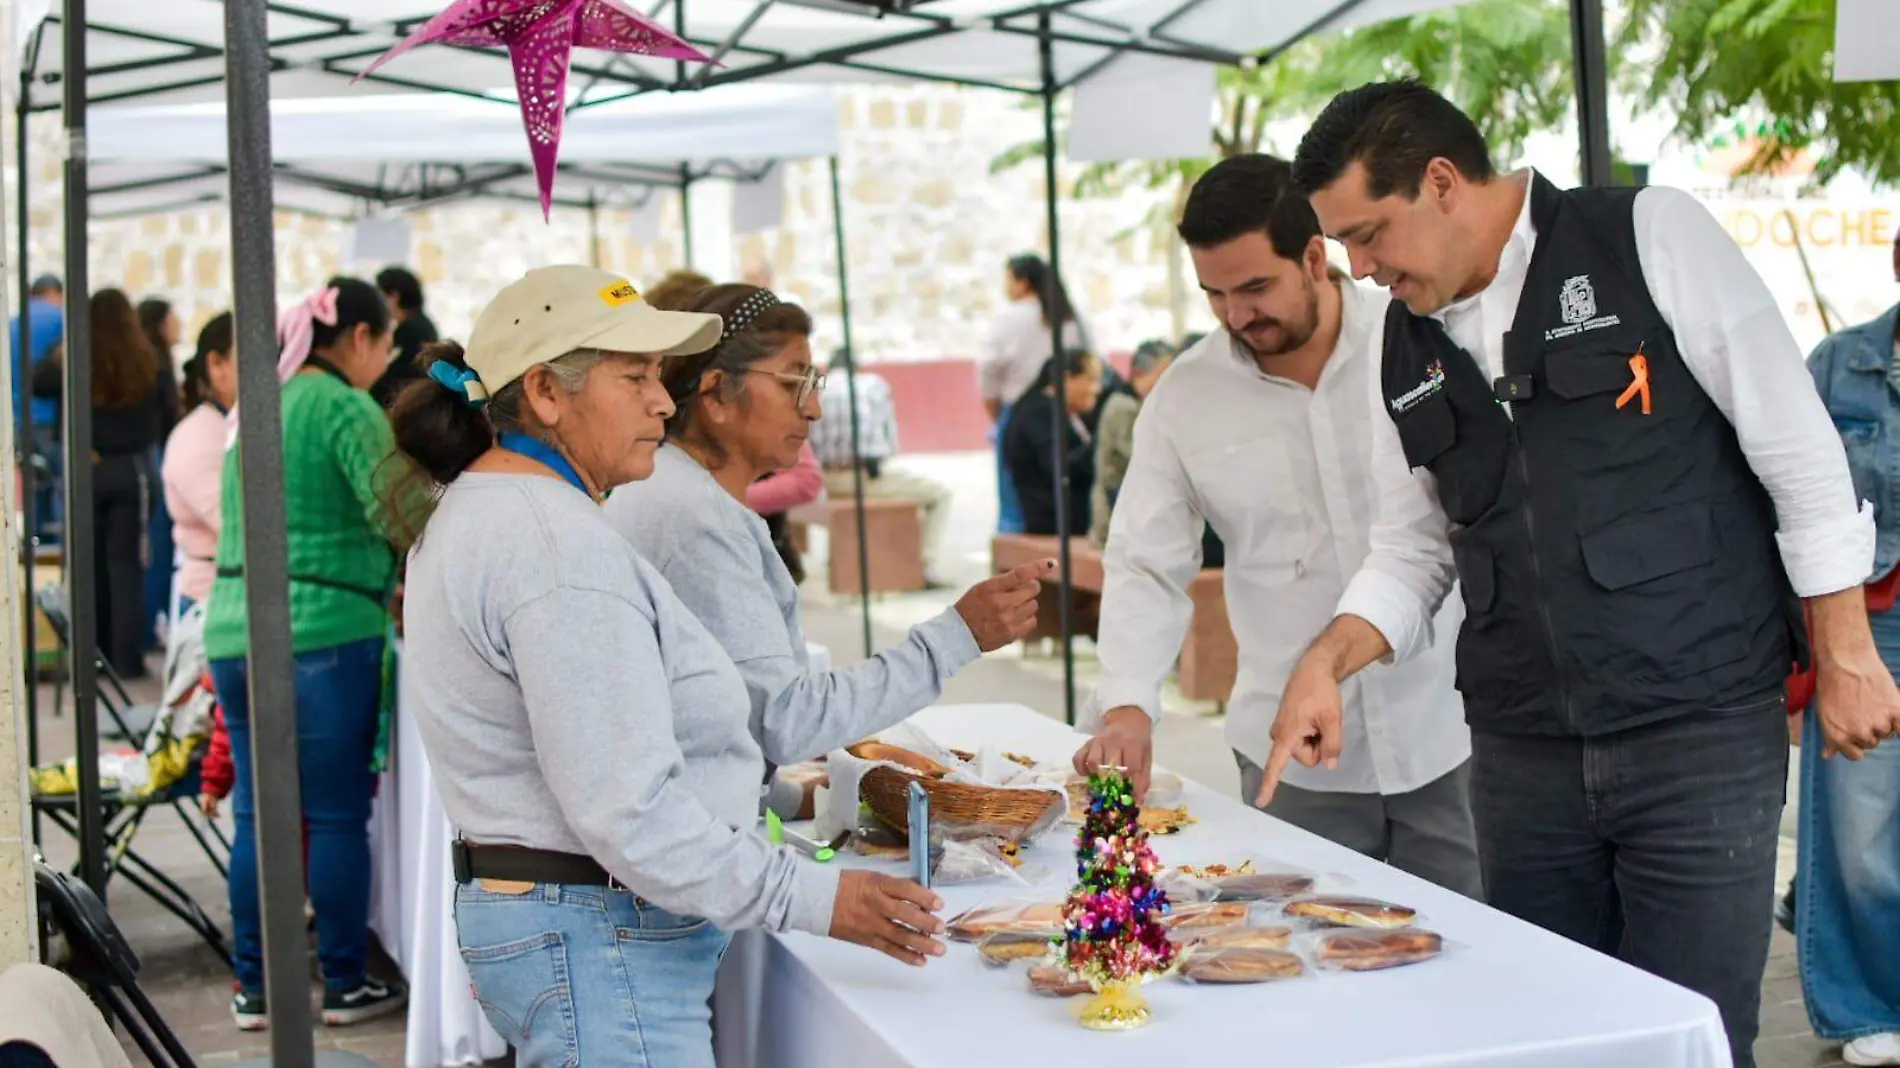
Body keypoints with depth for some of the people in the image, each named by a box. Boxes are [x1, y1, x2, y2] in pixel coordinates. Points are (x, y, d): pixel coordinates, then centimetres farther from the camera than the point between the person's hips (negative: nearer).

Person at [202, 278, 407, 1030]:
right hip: (323, 631, -7)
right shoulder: (347, 410, -9)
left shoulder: (253, 409, 15)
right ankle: (345, 984, 11)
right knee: (337, 815, 3)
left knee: (257, 812, 11)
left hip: (233, 628, 7)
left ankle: (253, 987, 17)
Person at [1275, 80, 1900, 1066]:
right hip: (1521, 753, 5)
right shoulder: (1406, 345, 8)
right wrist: (1328, 661, -4)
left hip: (1701, 735, -5)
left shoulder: (1650, 236, -6)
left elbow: (1799, 453, -5)